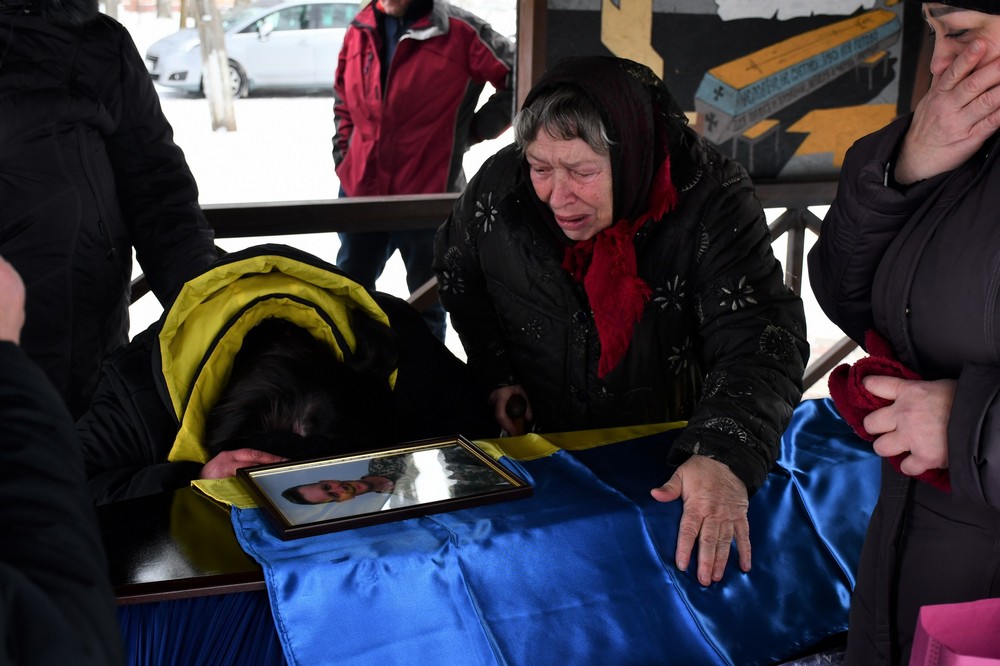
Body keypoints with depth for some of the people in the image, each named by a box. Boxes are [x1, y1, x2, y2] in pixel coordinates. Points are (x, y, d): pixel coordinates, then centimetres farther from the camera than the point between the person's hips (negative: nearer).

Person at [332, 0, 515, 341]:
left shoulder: (458, 30, -11)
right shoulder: (360, 30, 4)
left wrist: (472, 132, -5)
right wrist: (343, 151, 9)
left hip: (426, 193, -4)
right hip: (359, 188, 5)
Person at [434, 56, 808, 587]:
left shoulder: (710, 200, -22)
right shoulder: (500, 186, -14)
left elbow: (760, 340, -30)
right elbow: (458, 275, 9)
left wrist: (725, 457, -47)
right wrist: (494, 374, 0)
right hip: (536, 441, 2)